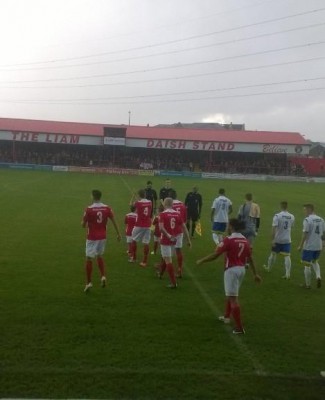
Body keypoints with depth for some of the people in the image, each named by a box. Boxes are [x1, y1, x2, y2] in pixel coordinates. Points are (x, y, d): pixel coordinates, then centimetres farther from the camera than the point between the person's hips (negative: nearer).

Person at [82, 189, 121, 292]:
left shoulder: (89, 209, -13)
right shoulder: (107, 208, -2)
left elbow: (83, 225, -6)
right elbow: (114, 222, 1)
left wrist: (86, 224, 17)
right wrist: (118, 234, 9)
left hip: (92, 238, -4)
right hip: (102, 237, 4)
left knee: (89, 259, 4)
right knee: (99, 256, 23)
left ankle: (88, 282, 6)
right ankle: (103, 276, 10)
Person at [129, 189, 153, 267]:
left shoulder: (138, 203, -12)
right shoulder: (149, 202, 1)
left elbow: (131, 204, 10)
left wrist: (134, 196, 19)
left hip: (139, 225, -3)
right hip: (147, 226, 3)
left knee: (134, 240, 17)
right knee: (146, 243, 2)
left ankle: (133, 258, 28)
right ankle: (144, 262, 2)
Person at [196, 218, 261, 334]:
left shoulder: (229, 240, -15)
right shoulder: (245, 240, 5)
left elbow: (215, 255, -14)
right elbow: (250, 258, 11)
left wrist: (201, 260, -1)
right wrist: (255, 274, 19)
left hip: (232, 270, -8)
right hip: (241, 269, 8)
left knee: (233, 298, -3)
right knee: (230, 294, 27)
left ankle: (239, 328, -3)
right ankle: (226, 316, 44)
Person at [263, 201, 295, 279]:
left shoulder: (277, 216, -14)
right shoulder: (292, 217, 1)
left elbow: (274, 228, -19)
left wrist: (273, 240, -16)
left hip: (278, 239, -2)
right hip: (287, 240, 2)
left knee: (273, 253, 16)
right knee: (287, 256, 0)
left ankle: (268, 268, 37)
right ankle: (287, 274, -5)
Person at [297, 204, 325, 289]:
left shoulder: (307, 220, -14)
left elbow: (305, 234, -16)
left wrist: (300, 246, -8)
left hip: (309, 247, -6)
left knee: (307, 265, 6)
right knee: (315, 261, 26)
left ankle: (307, 284, 15)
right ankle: (318, 276, 4)